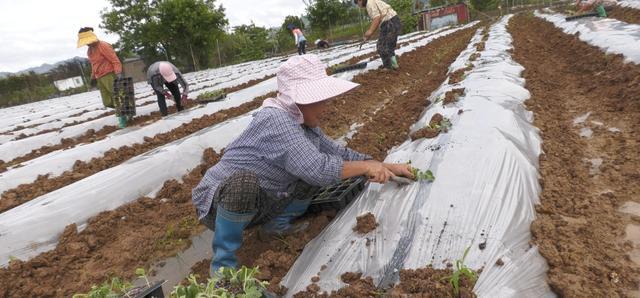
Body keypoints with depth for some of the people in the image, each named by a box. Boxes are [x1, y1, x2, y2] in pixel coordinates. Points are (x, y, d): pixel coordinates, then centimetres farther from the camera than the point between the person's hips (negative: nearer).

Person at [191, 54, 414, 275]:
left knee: (315, 173, -2)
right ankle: (223, 264, -15)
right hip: (217, 203, -7)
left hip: (257, 204, 7)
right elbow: (317, 169, -38)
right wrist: (366, 166, -24)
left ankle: (276, 224, 12)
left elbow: (339, 153, 6)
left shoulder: (305, 124, -4)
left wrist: (388, 167, 4)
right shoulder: (275, 119, -30)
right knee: (244, 182, -40)